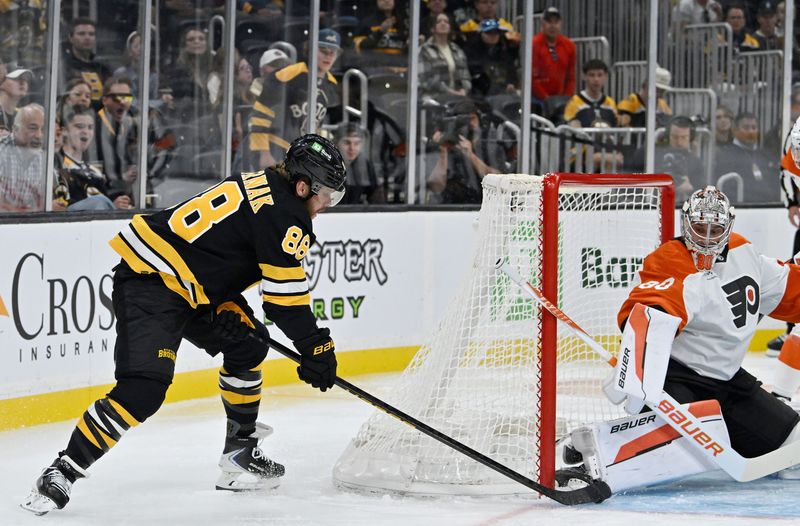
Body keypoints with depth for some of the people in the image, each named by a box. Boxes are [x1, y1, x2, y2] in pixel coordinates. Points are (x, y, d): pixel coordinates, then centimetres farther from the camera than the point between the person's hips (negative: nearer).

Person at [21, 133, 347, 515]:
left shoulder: (260, 186, 16)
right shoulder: (285, 215, -13)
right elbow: (285, 297, -13)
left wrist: (226, 311, 6)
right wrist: (316, 347, -3)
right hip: (149, 285, -11)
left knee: (247, 344, 18)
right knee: (143, 389, -20)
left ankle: (240, 454, 26)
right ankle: (61, 474, -17)